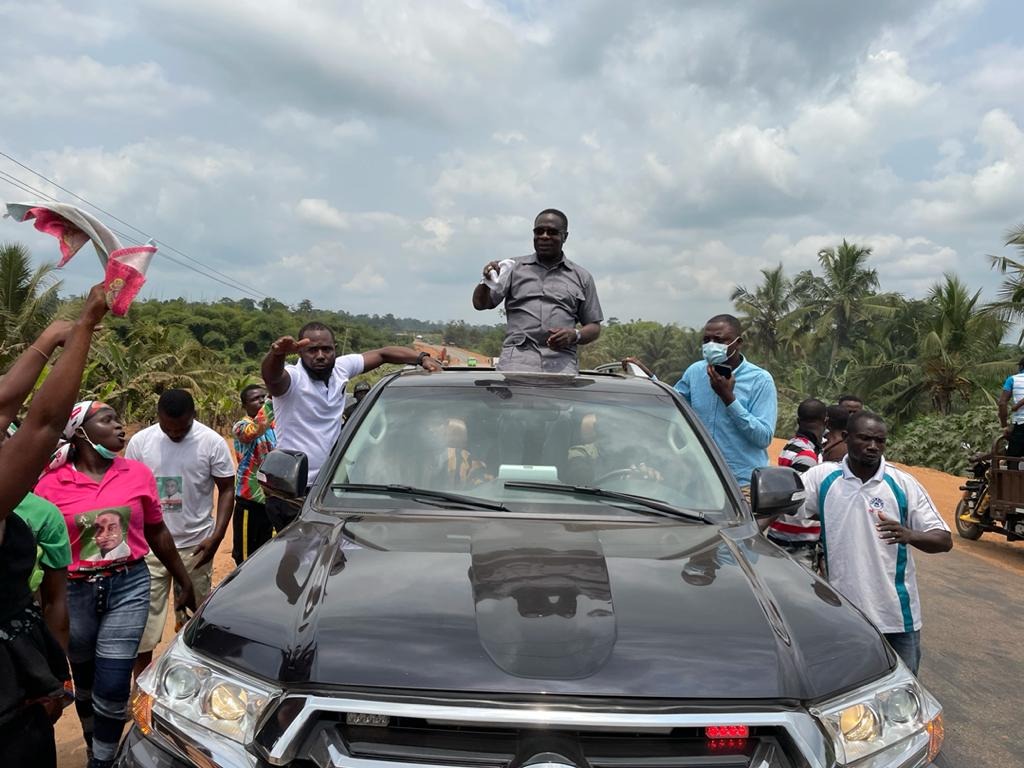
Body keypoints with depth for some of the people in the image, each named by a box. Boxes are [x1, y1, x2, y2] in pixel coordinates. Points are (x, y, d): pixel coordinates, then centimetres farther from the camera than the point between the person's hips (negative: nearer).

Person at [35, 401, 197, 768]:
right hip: (75, 592, 0)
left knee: (112, 685, -2)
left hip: (128, 586, 0)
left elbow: (157, 533, 9)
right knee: (85, 683, 18)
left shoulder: (138, 473, -1)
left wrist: (184, 581, 15)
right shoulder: (51, 484, -7)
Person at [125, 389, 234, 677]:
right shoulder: (140, 441, -2)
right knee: (143, 619, 3)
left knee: (192, 621, 12)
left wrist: (216, 536, -10)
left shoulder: (212, 443, -7)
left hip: (195, 547, -1)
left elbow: (227, 490, -1)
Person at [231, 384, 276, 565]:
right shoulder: (241, 426, -12)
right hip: (249, 499, -6)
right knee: (246, 555, -1)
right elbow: (258, 427, -36)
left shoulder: (274, 426, 9)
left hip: (270, 497, 6)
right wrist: (271, 401, -45)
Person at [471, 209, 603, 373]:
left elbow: (594, 328, 18)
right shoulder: (514, 267, 16)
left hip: (561, 362, 1)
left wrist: (575, 335, -4)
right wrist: (486, 282, -10)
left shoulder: (581, 277, 17)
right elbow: (480, 304, 11)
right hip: (517, 358, 0)